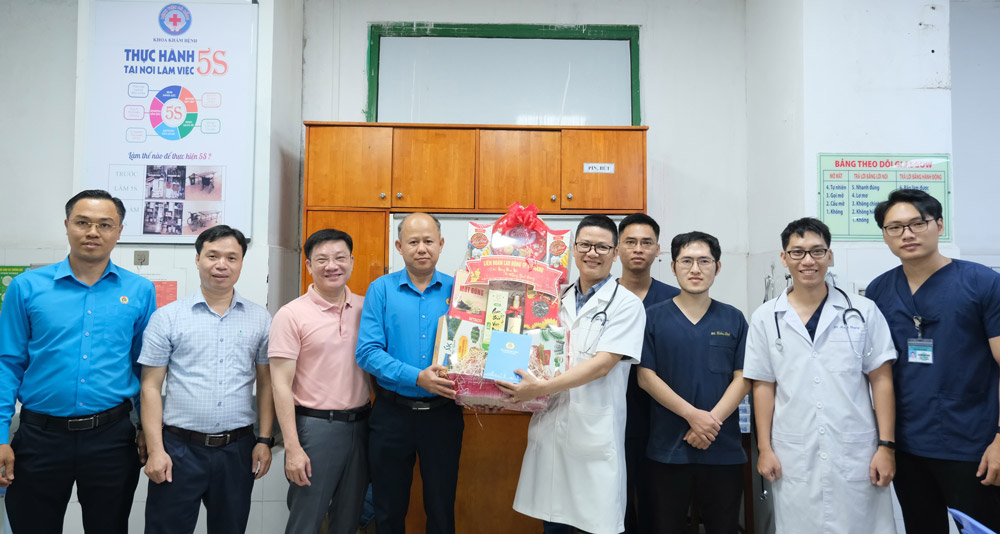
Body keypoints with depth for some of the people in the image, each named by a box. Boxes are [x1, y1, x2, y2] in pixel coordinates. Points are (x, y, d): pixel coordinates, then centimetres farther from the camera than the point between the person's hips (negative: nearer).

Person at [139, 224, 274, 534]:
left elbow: (266, 384, 7)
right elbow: (151, 387, -1)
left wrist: (265, 440, 1)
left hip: (237, 450, 2)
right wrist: (155, 449, -7)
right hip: (179, 448, -2)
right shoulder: (167, 318, -1)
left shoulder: (260, 320, 4)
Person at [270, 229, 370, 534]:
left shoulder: (365, 308, 5)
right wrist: (292, 448, -14)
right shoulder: (291, 315, -8)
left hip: (360, 425, 4)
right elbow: (281, 386, -9)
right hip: (316, 426, -4)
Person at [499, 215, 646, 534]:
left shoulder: (626, 304, -4)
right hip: (550, 427, 5)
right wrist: (519, 390, 3)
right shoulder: (558, 301, 12)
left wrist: (543, 388, -20)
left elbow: (602, 364, -14)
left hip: (595, 434, -5)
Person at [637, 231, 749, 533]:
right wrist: (693, 415, -15)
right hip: (668, 449, -1)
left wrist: (712, 420, -14)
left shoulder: (733, 319, 6)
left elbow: (743, 379, 1)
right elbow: (646, 377, -5)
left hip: (724, 449, 2)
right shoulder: (653, 318, 0)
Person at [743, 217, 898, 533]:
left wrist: (886, 446, -3)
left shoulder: (863, 312, 2)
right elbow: (763, 386, 4)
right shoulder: (765, 318, 2)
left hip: (856, 454, 0)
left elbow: (881, 381, 2)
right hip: (793, 459, 1)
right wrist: (764, 449, 2)